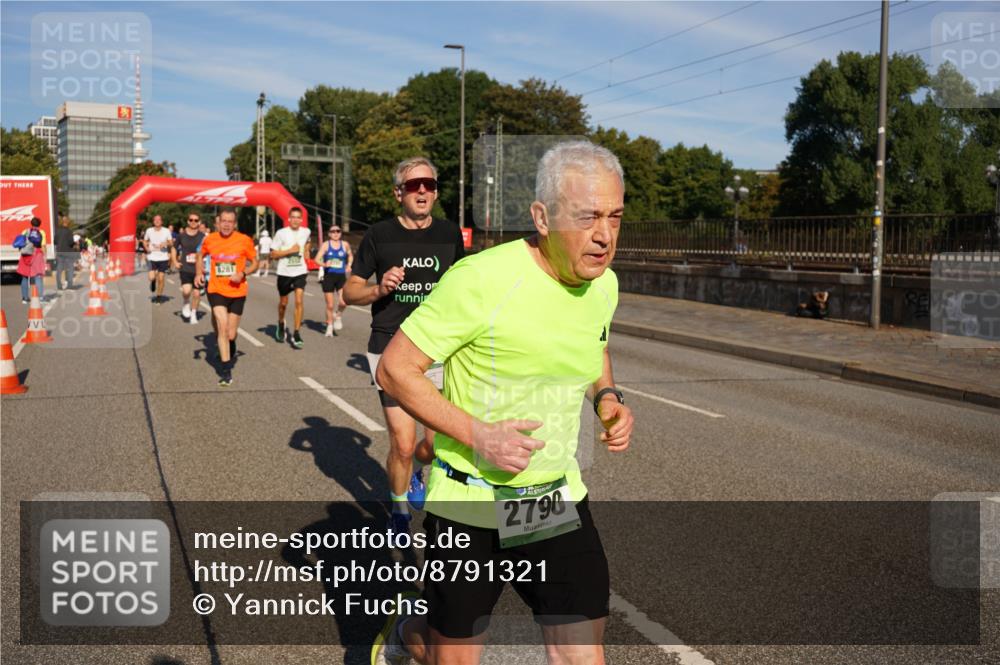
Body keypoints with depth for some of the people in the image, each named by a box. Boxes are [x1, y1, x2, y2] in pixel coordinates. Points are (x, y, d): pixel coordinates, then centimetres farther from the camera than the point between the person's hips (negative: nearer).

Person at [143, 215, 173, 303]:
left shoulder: (166, 231, 0)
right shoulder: (149, 231, 2)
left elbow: (171, 243, 5)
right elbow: (145, 241, 15)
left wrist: (166, 244, -16)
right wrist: (147, 248, -5)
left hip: (163, 257, 0)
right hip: (152, 257, 0)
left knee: (160, 279, 1)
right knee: (151, 278, -12)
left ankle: (159, 296, 17)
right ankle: (153, 282, 26)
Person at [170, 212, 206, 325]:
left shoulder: (202, 237, -1)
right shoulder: (182, 235, 3)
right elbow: (174, 248, 17)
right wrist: (175, 262, 6)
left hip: (198, 269, 0)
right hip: (185, 268, 0)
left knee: (196, 293, 4)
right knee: (186, 290, -19)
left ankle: (193, 314, 23)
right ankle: (186, 303, 14)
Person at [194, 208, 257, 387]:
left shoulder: (245, 240, -7)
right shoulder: (209, 240, -1)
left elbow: (254, 263, 3)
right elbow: (200, 257, 18)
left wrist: (242, 274, -16)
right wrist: (198, 273, 0)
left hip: (237, 292, 0)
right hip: (216, 290, 0)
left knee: (231, 334, 7)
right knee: (222, 327, -17)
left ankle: (230, 351, 44)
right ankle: (226, 369, -10)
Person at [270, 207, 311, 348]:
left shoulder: (306, 232, 1)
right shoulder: (281, 233, -9)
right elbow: (273, 253, -9)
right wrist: (290, 250, -17)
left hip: (300, 272, 1)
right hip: (284, 273, -1)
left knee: (299, 301, -15)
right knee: (283, 303, 15)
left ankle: (296, 334, -10)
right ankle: (281, 324, 44)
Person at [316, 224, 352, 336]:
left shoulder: (345, 244, 4)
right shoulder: (326, 245, -1)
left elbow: (350, 255, 23)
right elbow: (317, 259, -6)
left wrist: (349, 265, 6)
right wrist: (324, 264, -25)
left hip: (341, 276, 1)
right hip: (329, 276, 0)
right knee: (330, 305, 4)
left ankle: (337, 316, 11)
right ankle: (329, 327, 22)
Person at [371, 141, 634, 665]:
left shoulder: (603, 284, -2)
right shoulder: (481, 279, -22)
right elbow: (395, 369, -17)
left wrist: (608, 398, -1)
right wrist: (477, 435, -25)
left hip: (560, 498, 5)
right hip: (469, 501, -5)